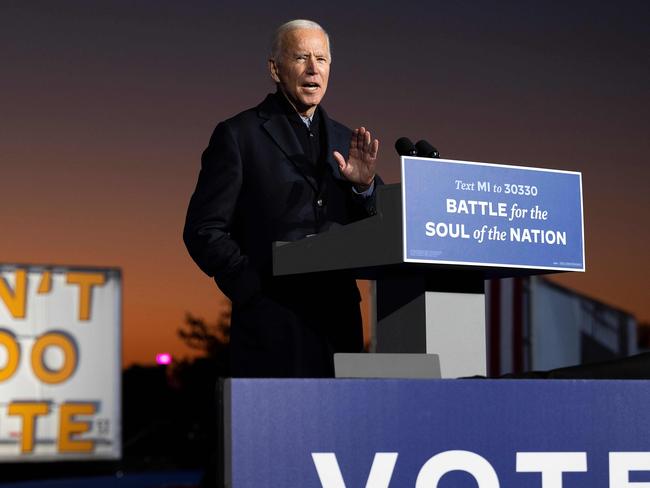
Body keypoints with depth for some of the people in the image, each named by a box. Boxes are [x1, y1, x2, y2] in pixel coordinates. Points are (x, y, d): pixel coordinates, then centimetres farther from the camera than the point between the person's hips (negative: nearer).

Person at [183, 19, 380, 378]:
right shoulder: (238, 135, 1)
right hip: (272, 327, -5)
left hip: (339, 325, 5)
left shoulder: (345, 141, 17)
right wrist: (252, 290, -12)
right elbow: (203, 230, -3)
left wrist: (364, 186, -5)